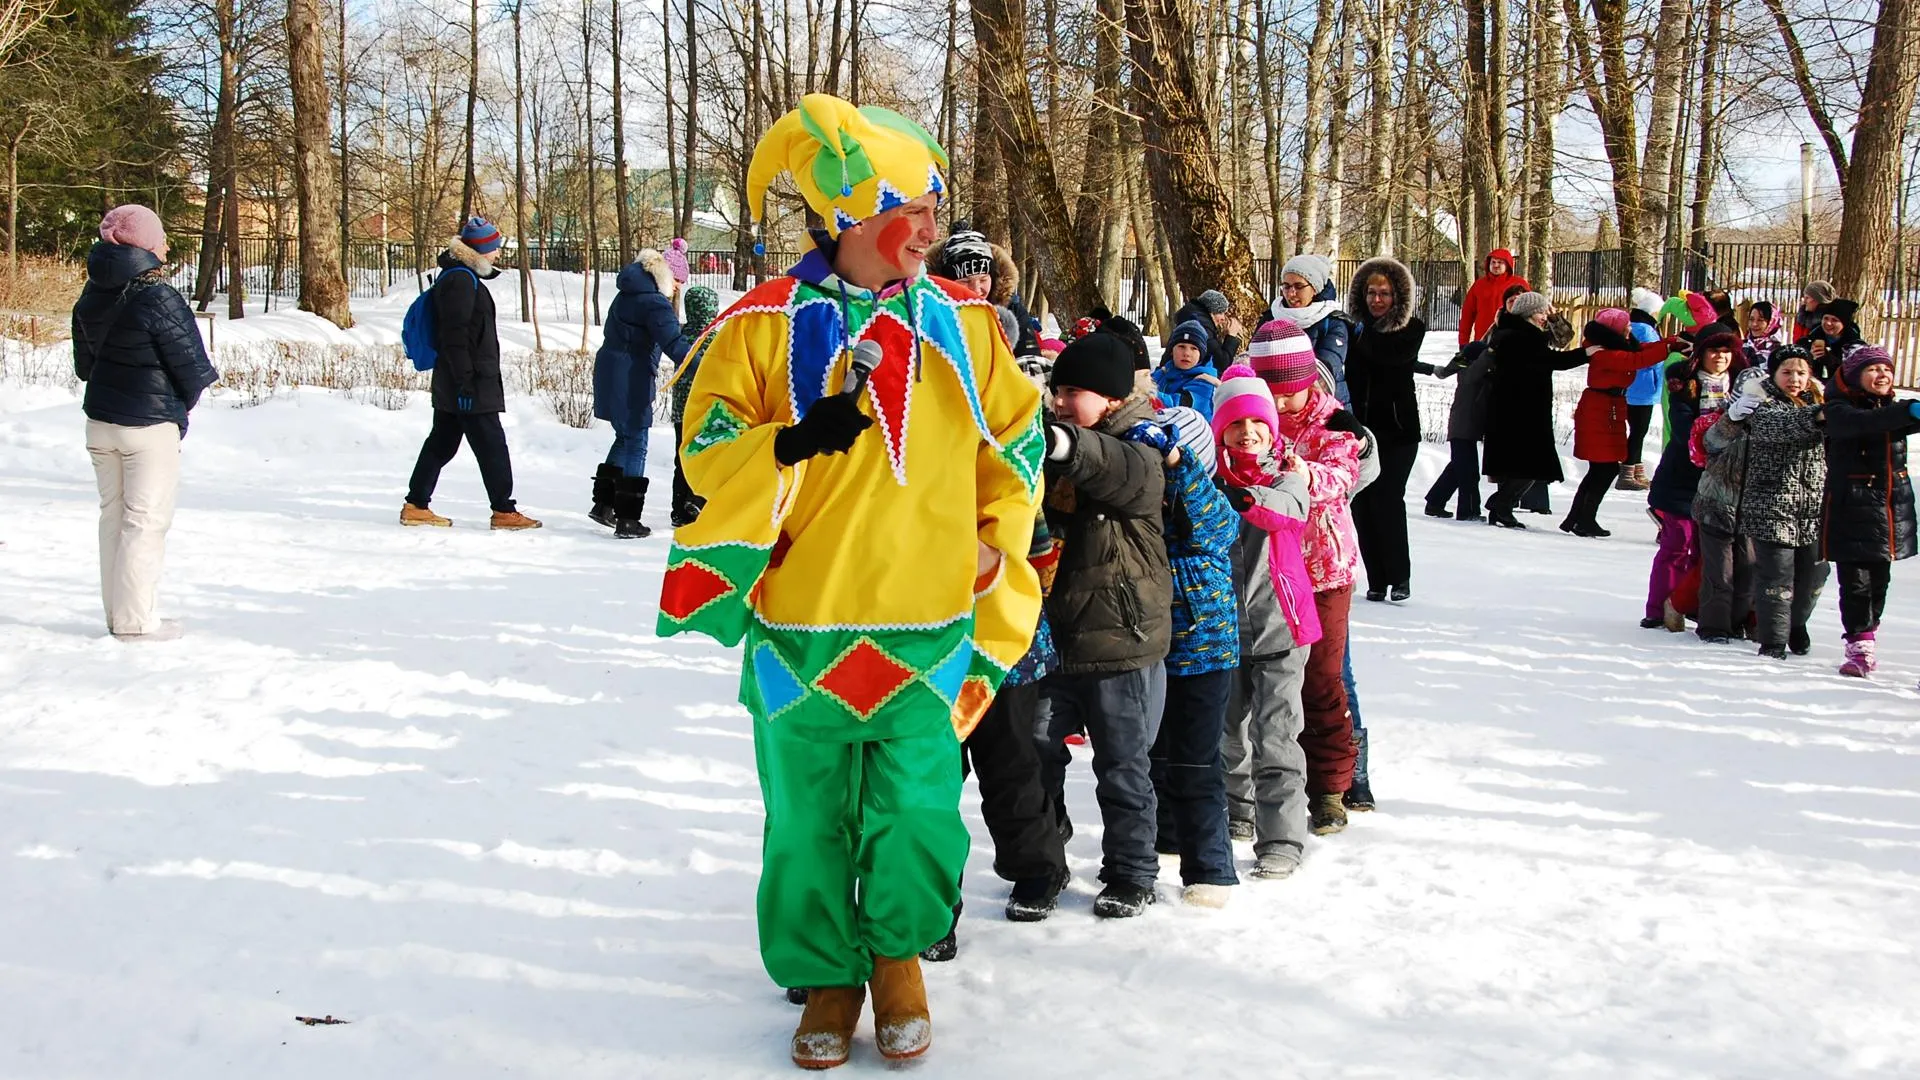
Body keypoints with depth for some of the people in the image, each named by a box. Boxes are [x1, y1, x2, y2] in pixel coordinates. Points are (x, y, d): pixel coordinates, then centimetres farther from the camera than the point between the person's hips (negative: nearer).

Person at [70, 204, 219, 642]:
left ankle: (117, 613, 20)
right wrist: (181, 406, 6)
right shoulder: (158, 299, -18)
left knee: (113, 513, 14)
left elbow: (84, 365, 13)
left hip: (100, 421, 7)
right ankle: (136, 620, 0)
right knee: (146, 520, -1)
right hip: (150, 425, -7)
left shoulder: (91, 297, 4)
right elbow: (192, 368, -13)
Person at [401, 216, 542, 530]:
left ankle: (416, 506, 16)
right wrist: (464, 381, -22)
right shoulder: (461, 280, -15)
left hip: (450, 385, 10)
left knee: (441, 443, 13)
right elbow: (455, 335, -20)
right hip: (472, 385, -10)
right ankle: (503, 511, 1)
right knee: (491, 446, -4)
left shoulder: (461, 276, 17)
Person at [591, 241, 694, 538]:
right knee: (635, 444, -1)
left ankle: (604, 503, 27)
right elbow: (675, 344, -27)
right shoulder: (654, 302, -17)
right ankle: (627, 519, 1)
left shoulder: (630, 292, 13)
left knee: (626, 437, 22)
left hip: (609, 372, 9)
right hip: (630, 379, -9)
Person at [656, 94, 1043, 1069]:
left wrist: (997, 543, 7)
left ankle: (899, 954, 28)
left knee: (918, 813, 1)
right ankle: (828, 978, 28)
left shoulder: (964, 325, 4)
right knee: (809, 818, 8)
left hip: (930, 627, 2)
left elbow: (1017, 440, 16)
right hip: (802, 625, -1)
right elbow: (706, 450, -3)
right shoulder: (766, 323, -5)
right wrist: (790, 445, -21)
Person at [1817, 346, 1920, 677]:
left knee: (1880, 579, 12)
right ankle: (1859, 646, -1)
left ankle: (1867, 636, 27)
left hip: (1891, 509, 6)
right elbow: (1862, 423, -28)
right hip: (1852, 509, -6)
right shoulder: (1839, 410, -8)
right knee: (1855, 581, -7)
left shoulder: (1893, 409, 14)